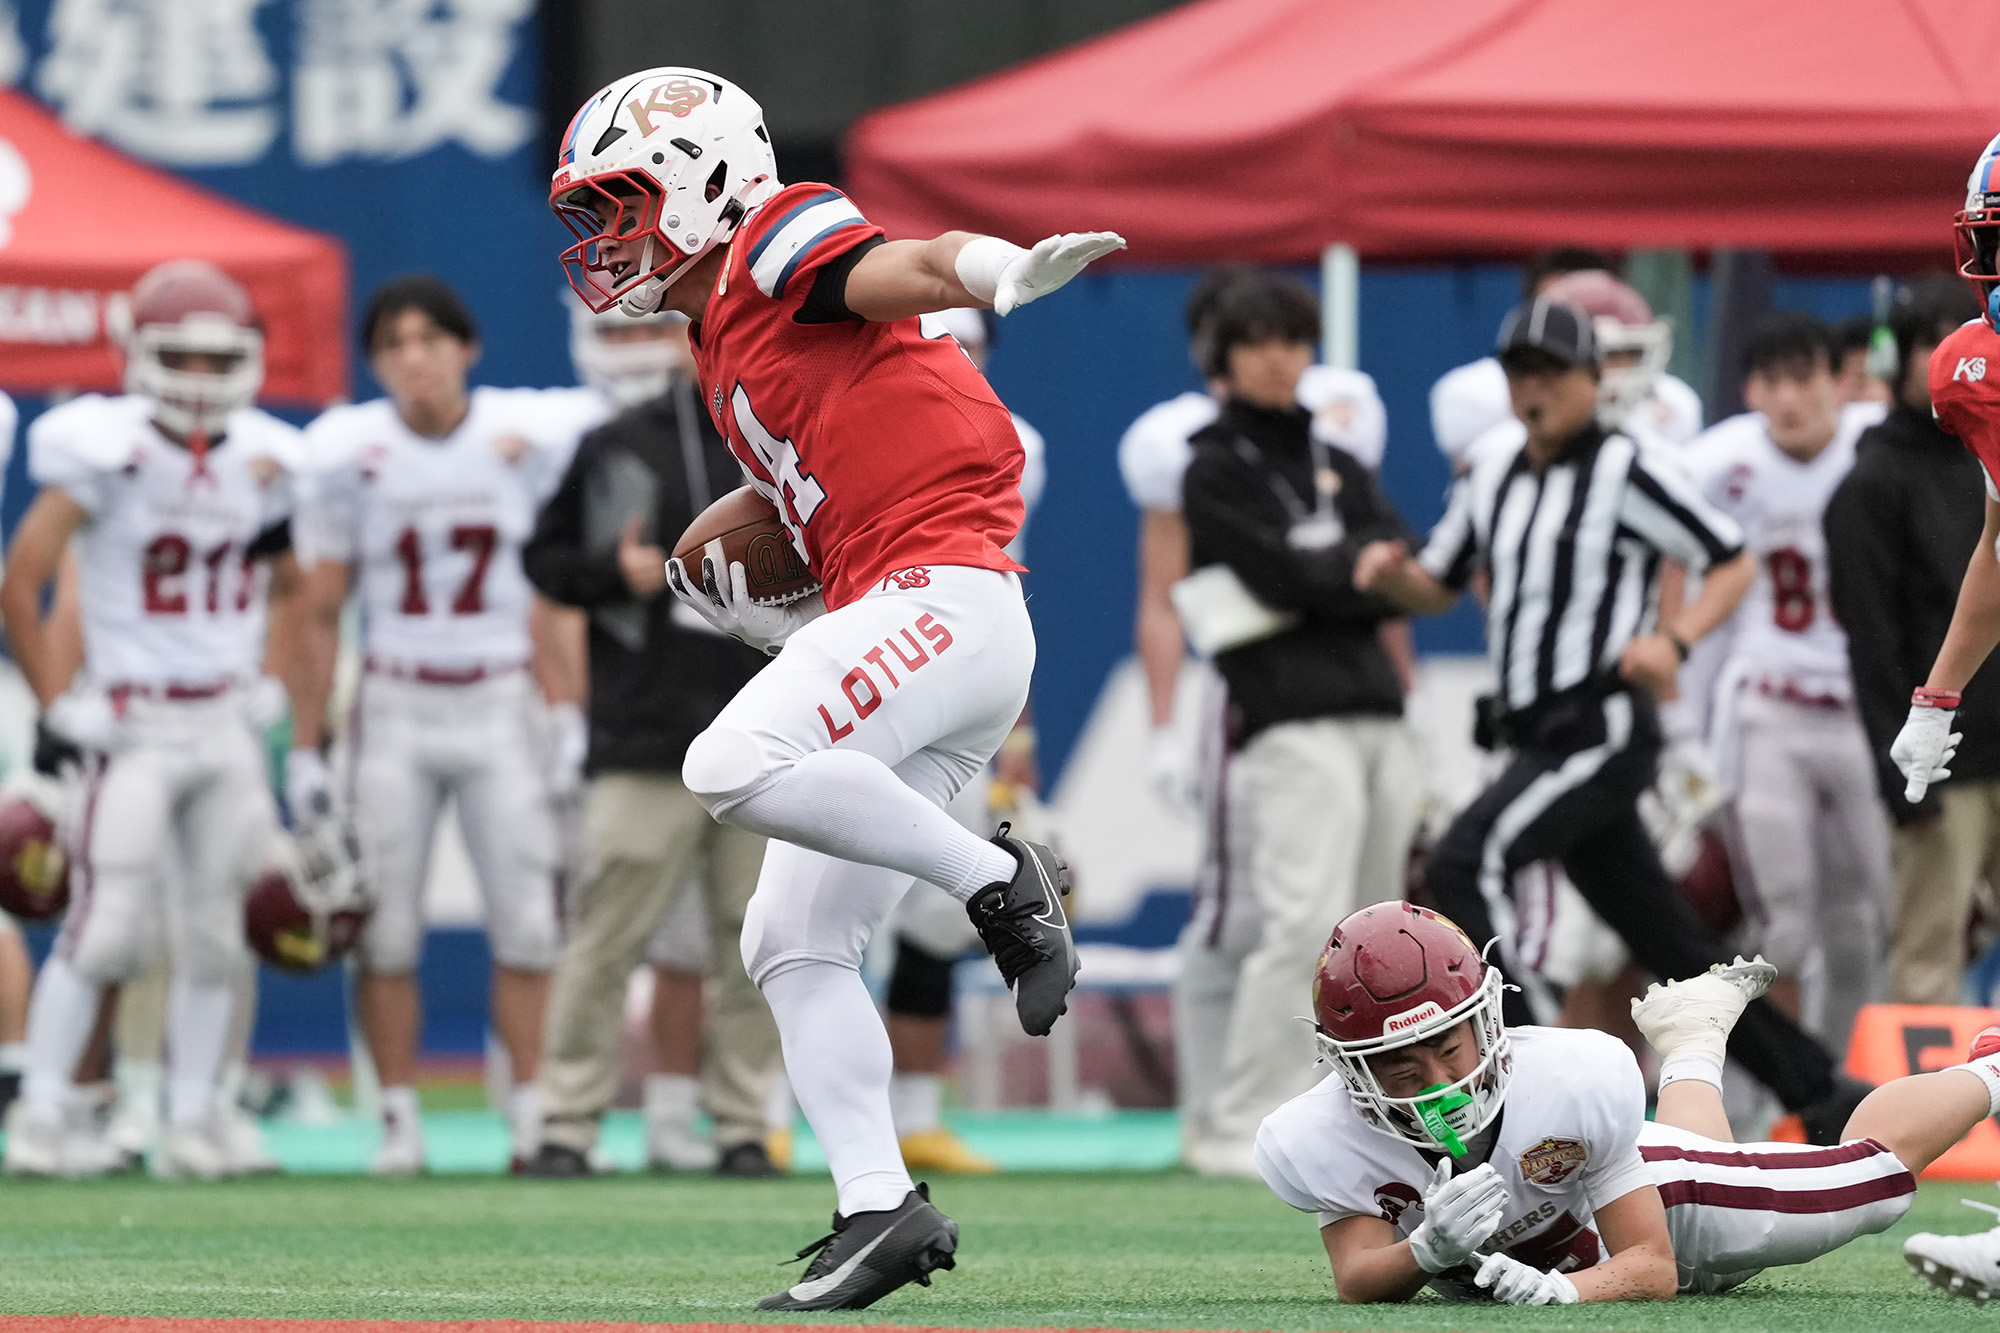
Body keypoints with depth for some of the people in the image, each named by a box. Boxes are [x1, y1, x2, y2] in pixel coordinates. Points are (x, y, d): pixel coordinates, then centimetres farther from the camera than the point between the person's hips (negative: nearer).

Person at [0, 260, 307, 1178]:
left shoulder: (262, 461, 6)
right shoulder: (105, 452, -11)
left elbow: (288, 589, 22)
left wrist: (271, 686, 11)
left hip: (227, 721, 6)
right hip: (133, 724, -5)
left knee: (213, 931, 6)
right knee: (107, 924, -11)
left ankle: (192, 1120, 12)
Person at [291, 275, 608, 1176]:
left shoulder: (531, 436, -5)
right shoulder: (350, 452, -5)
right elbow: (321, 613, 1)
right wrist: (305, 746, 0)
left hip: (501, 704, 0)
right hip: (394, 710, 0)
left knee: (528, 922, -2)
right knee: (385, 930, -1)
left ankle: (534, 1112, 5)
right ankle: (399, 1121, 5)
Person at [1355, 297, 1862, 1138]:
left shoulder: (1627, 470, -5)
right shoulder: (1492, 483, 16)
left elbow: (1734, 564, -4)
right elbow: (1439, 587, 24)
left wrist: (1673, 639, -20)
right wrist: (1391, 573, 1)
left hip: (1605, 729, -8)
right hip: (1542, 741, 8)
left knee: (1463, 865, -25)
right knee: (1669, 946, 9)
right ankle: (1817, 1094, 16)